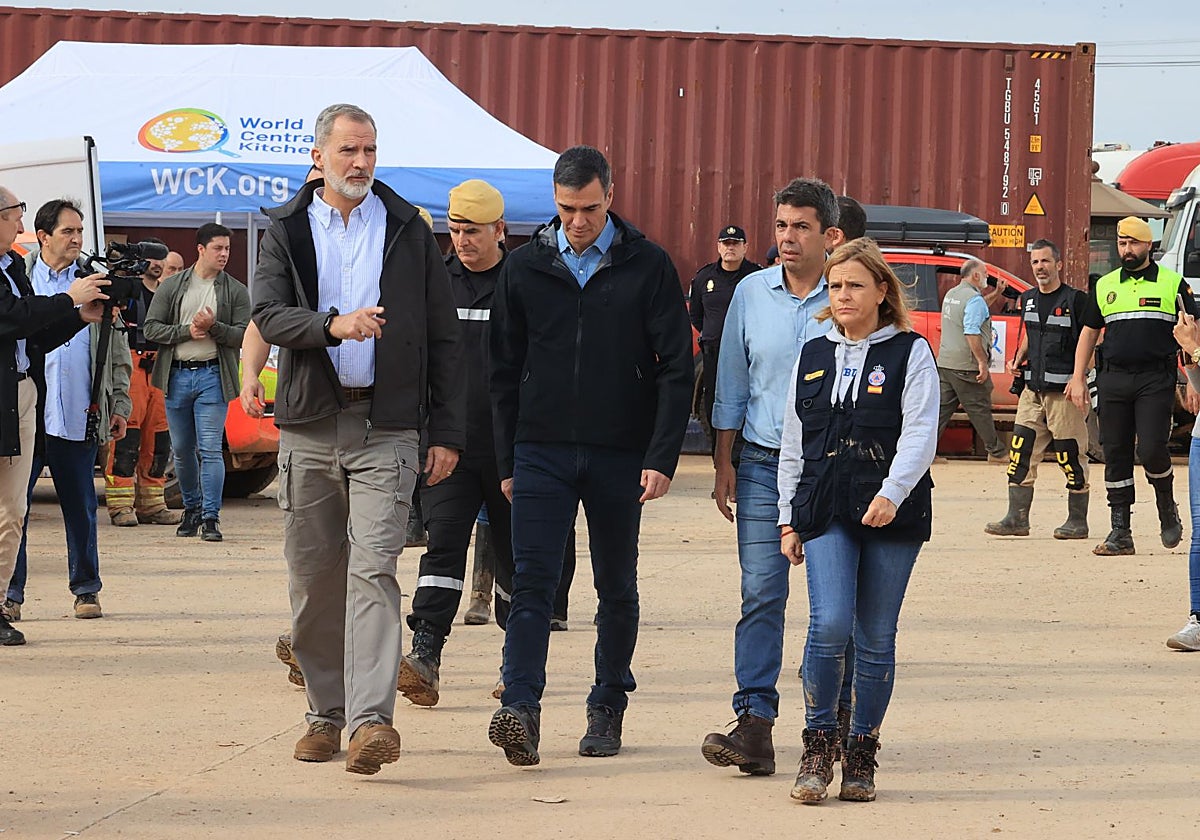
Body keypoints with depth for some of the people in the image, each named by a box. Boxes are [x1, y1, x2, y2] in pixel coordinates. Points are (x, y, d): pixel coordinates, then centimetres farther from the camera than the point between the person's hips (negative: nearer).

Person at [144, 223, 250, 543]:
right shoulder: (172, 287, 7)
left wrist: (213, 327, -17)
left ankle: (210, 517, -9)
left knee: (210, 450, -9)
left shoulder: (236, 291, 4)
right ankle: (192, 508, 26)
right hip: (176, 375, 2)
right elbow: (151, 328, 3)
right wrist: (187, 331, -10)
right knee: (182, 450, 11)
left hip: (212, 376, -2)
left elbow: (244, 335, -2)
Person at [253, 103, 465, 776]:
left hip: (386, 429, -2)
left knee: (373, 570, -14)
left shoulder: (410, 232, 7)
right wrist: (334, 324, -24)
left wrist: (450, 432, 2)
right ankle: (327, 712, 18)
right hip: (310, 425, 2)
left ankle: (371, 719, -22)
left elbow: (444, 338, 8)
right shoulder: (286, 231, 8)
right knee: (314, 576, 7)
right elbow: (268, 315, -6)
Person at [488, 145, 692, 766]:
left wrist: (662, 457, -11)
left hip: (621, 457, -1)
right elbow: (505, 371, 10)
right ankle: (521, 707, -19)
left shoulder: (647, 267, -1)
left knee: (617, 590, 9)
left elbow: (676, 369, -2)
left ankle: (609, 706, 20)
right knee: (533, 582, -10)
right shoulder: (525, 268, 5)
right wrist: (507, 461, 6)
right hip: (542, 452, 1)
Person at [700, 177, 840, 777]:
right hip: (763, 464, 2)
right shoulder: (751, 293, 7)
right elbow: (732, 385, 13)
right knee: (761, 594, -8)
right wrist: (724, 463, 9)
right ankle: (755, 724, -12)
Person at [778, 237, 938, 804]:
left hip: (892, 516, -2)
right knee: (829, 626, -15)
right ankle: (818, 746, -2)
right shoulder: (813, 357, 14)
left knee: (876, 638, 3)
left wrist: (892, 493, -22)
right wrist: (788, 519, 12)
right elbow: (793, 444, 17)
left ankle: (861, 755, 13)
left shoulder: (910, 354, 3)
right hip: (825, 512, 2)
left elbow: (919, 433, -7)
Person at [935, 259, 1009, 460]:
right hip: (966, 366, -8)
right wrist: (982, 362, -21)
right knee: (980, 410, 1)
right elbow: (971, 333, -23)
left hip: (945, 363, 8)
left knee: (941, 409, 7)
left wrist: (995, 293, 32)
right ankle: (996, 452, 11)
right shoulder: (974, 298, -14)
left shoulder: (951, 295, 15)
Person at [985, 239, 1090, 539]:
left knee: (1071, 456, -2)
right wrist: (1018, 360, 12)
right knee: (1021, 451, 0)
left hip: (1064, 390, -6)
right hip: (1033, 388, 6)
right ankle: (1016, 518, 2)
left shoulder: (1075, 300, -6)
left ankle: (1077, 521, 7)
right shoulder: (1028, 299, 14)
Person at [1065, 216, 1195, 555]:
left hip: (1156, 379, -3)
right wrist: (1078, 379, 10)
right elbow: (1088, 332, 18)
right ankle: (1120, 533, 7)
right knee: (1115, 454, 2)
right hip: (1113, 379, 3)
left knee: (1151, 449, -15)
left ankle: (1168, 509, 12)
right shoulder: (1105, 286, 13)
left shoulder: (1173, 284, 5)